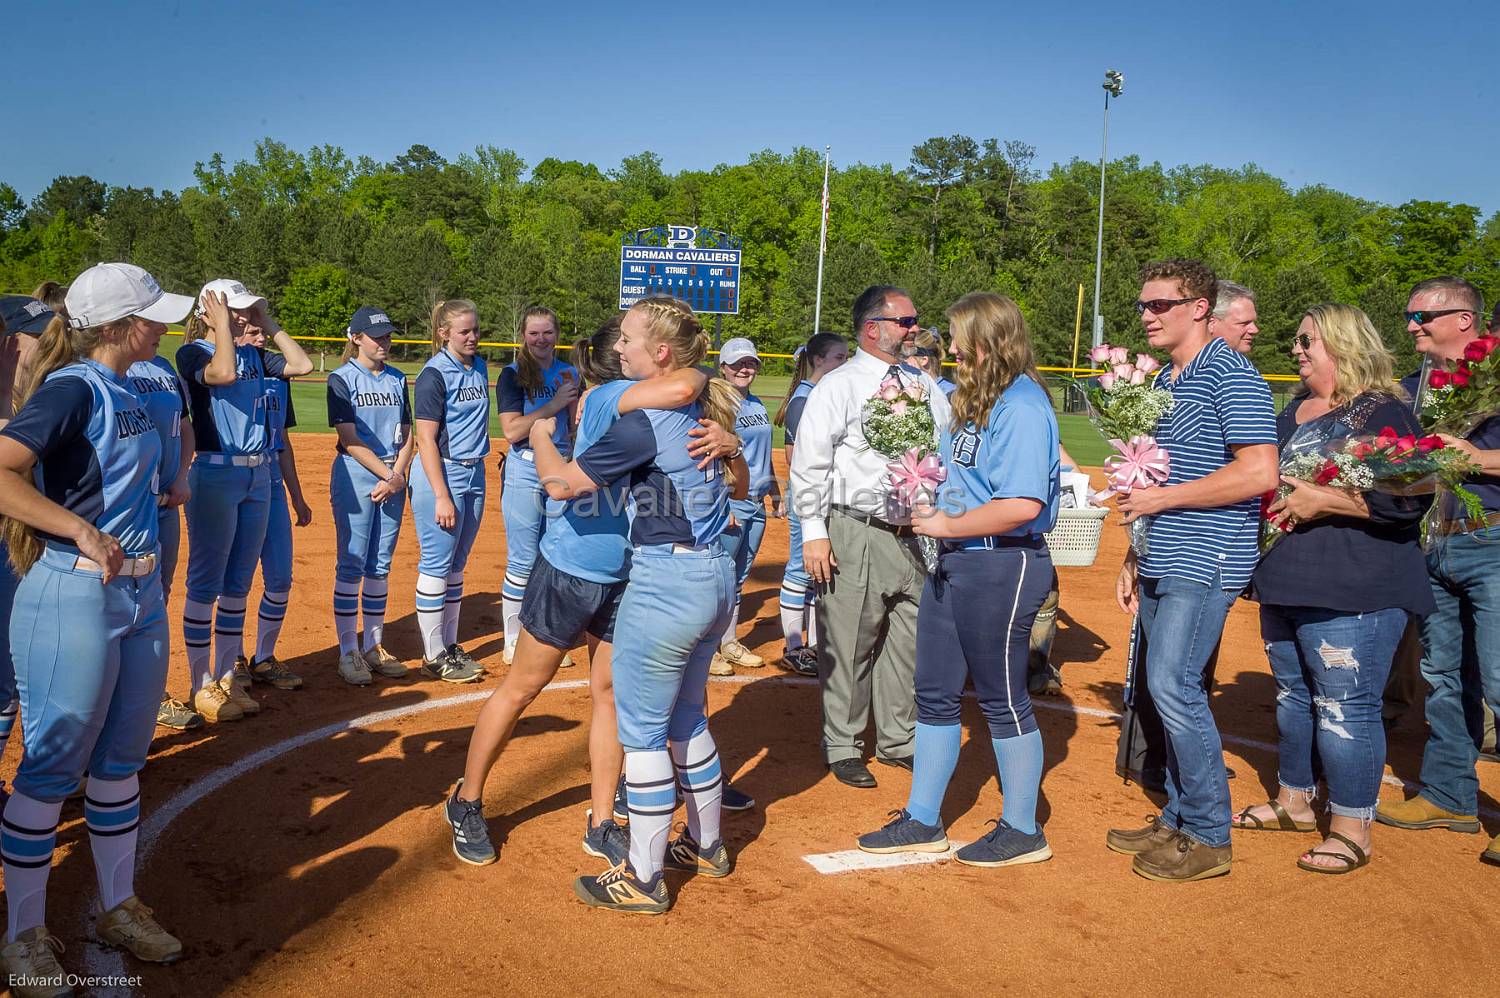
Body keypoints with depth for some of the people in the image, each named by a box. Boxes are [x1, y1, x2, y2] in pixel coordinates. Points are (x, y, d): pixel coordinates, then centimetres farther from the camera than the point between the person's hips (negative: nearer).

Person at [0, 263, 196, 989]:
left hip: (142, 597, 9)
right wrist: (83, 531, -29)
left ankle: (118, 909, 31)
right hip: (74, 599, -8)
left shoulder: (124, 391, 10)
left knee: (121, 761, 17)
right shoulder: (72, 390, -15)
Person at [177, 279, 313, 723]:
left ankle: (226, 678, 23)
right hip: (215, 474, -7)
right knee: (206, 583, 1)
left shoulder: (254, 355, 13)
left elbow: (301, 364, 3)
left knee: (238, 584, 13)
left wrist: (268, 323, 6)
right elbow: (223, 373, -27)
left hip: (258, 476, 7)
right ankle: (202, 687, 11)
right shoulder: (192, 353, -7)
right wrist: (222, 323, -15)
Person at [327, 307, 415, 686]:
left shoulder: (397, 379, 12)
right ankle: (348, 652, 4)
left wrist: (398, 476, -5)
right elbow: (350, 441, -10)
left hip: (394, 478, 5)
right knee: (352, 564, -3)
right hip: (356, 476, -5)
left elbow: (407, 437, 10)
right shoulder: (342, 379, -3)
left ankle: (373, 646, 17)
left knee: (381, 566, 9)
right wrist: (387, 475, -14)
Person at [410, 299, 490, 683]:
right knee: (437, 565, -1)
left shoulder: (479, 366, 9)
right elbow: (426, 439, -15)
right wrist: (441, 496, -19)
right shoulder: (435, 374, -13)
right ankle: (434, 657, 7)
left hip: (474, 473, 8)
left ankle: (450, 647, 24)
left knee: (456, 566, 14)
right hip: (440, 474, -7)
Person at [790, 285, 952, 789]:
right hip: (856, 536, -5)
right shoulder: (839, 386, -3)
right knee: (847, 646, 1)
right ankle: (842, 748, 17)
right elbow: (810, 463, -7)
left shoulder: (924, 385, 14)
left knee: (909, 642, 12)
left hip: (914, 535, 6)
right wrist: (814, 533, -11)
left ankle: (897, 741, 28)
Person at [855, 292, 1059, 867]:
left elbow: (1021, 505, -27)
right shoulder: (975, 400, 12)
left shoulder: (1021, 406, -18)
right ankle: (922, 823, 27)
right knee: (935, 692, 14)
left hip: (1002, 566, -10)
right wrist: (930, 503, 5)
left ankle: (1023, 832, 22)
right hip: (955, 561, 10)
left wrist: (948, 525, -18)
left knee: (1003, 699, 4)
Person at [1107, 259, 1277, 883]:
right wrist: (1134, 560, 19)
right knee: (1171, 690, 11)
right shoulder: (1163, 381, 17)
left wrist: (1163, 497, -16)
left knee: (1172, 684, -13)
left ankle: (1209, 838, 0)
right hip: (1162, 565, 9)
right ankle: (1177, 820, 22)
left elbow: (1259, 472, -21)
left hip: (1206, 561, -9)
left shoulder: (1230, 375, -11)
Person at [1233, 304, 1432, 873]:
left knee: (1345, 707, -5)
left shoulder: (1383, 413, -10)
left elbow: (1409, 498, -20)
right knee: (1293, 695, 18)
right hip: (1286, 583, 9)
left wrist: (1322, 501, -20)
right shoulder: (1293, 411, 16)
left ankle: (1352, 830, 8)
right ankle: (1294, 802, 33)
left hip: (1353, 593, -8)